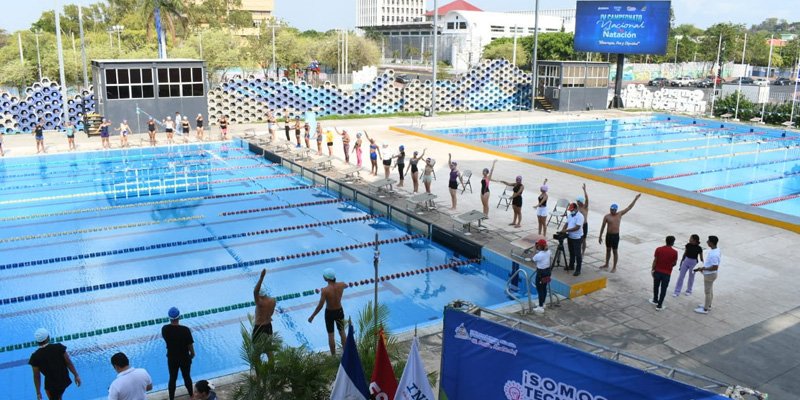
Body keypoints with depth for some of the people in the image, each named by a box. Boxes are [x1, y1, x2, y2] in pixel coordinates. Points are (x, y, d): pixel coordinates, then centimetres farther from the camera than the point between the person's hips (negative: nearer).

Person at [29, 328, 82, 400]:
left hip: (51, 384, -2)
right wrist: (76, 375, 5)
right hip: (64, 380, 2)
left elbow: (37, 376, -8)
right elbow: (69, 362, -7)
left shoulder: (35, 357, -15)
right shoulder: (58, 347, -14)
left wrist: (38, 393, 3)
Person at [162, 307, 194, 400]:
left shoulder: (164, 329, -17)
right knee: (187, 377, 19)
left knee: (172, 378, 18)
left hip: (171, 358, 2)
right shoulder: (185, 330, -26)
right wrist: (192, 354, 3)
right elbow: (190, 345, -15)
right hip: (184, 358, -2)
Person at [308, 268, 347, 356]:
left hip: (329, 313, -4)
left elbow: (320, 306, -25)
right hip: (339, 311, 4)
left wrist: (312, 316, -14)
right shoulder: (341, 285, -14)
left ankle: (334, 355, 22)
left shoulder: (325, 290, -27)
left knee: (330, 335, 13)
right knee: (342, 332, 20)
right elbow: (346, 285, 12)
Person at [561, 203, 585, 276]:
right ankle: (571, 266, 33)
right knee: (571, 252, 19)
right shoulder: (570, 215, 7)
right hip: (570, 236, 8)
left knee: (577, 254, -2)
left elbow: (577, 227, -25)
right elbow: (567, 223, 13)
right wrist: (562, 230, -4)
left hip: (577, 238, -8)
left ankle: (578, 270, 2)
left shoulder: (579, 216, -19)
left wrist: (566, 230, -25)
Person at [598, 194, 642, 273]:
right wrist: (600, 236, 0)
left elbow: (629, 207, -4)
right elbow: (603, 227, 0)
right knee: (608, 250, 17)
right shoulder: (607, 216, -6)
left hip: (616, 236, -1)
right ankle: (606, 264, 33)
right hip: (608, 235, 1)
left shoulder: (620, 214, -4)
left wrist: (635, 199, -9)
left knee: (614, 251, 6)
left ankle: (614, 267, 15)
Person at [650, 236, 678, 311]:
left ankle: (655, 300, 38)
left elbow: (655, 261, -7)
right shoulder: (674, 252, -13)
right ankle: (659, 305, 10)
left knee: (656, 286, 22)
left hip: (657, 271, 2)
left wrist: (652, 269, 4)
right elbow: (674, 263, -2)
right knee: (663, 289, 7)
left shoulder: (658, 249, -10)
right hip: (667, 273, -2)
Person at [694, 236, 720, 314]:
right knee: (710, 290, 23)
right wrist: (704, 267, 12)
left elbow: (715, 267, -32)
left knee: (708, 292, 5)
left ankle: (705, 309, 18)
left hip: (709, 275, -10)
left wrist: (704, 268, -22)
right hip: (710, 274, 10)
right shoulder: (716, 250, -1)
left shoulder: (713, 254, -32)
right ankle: (708, 305, 39)